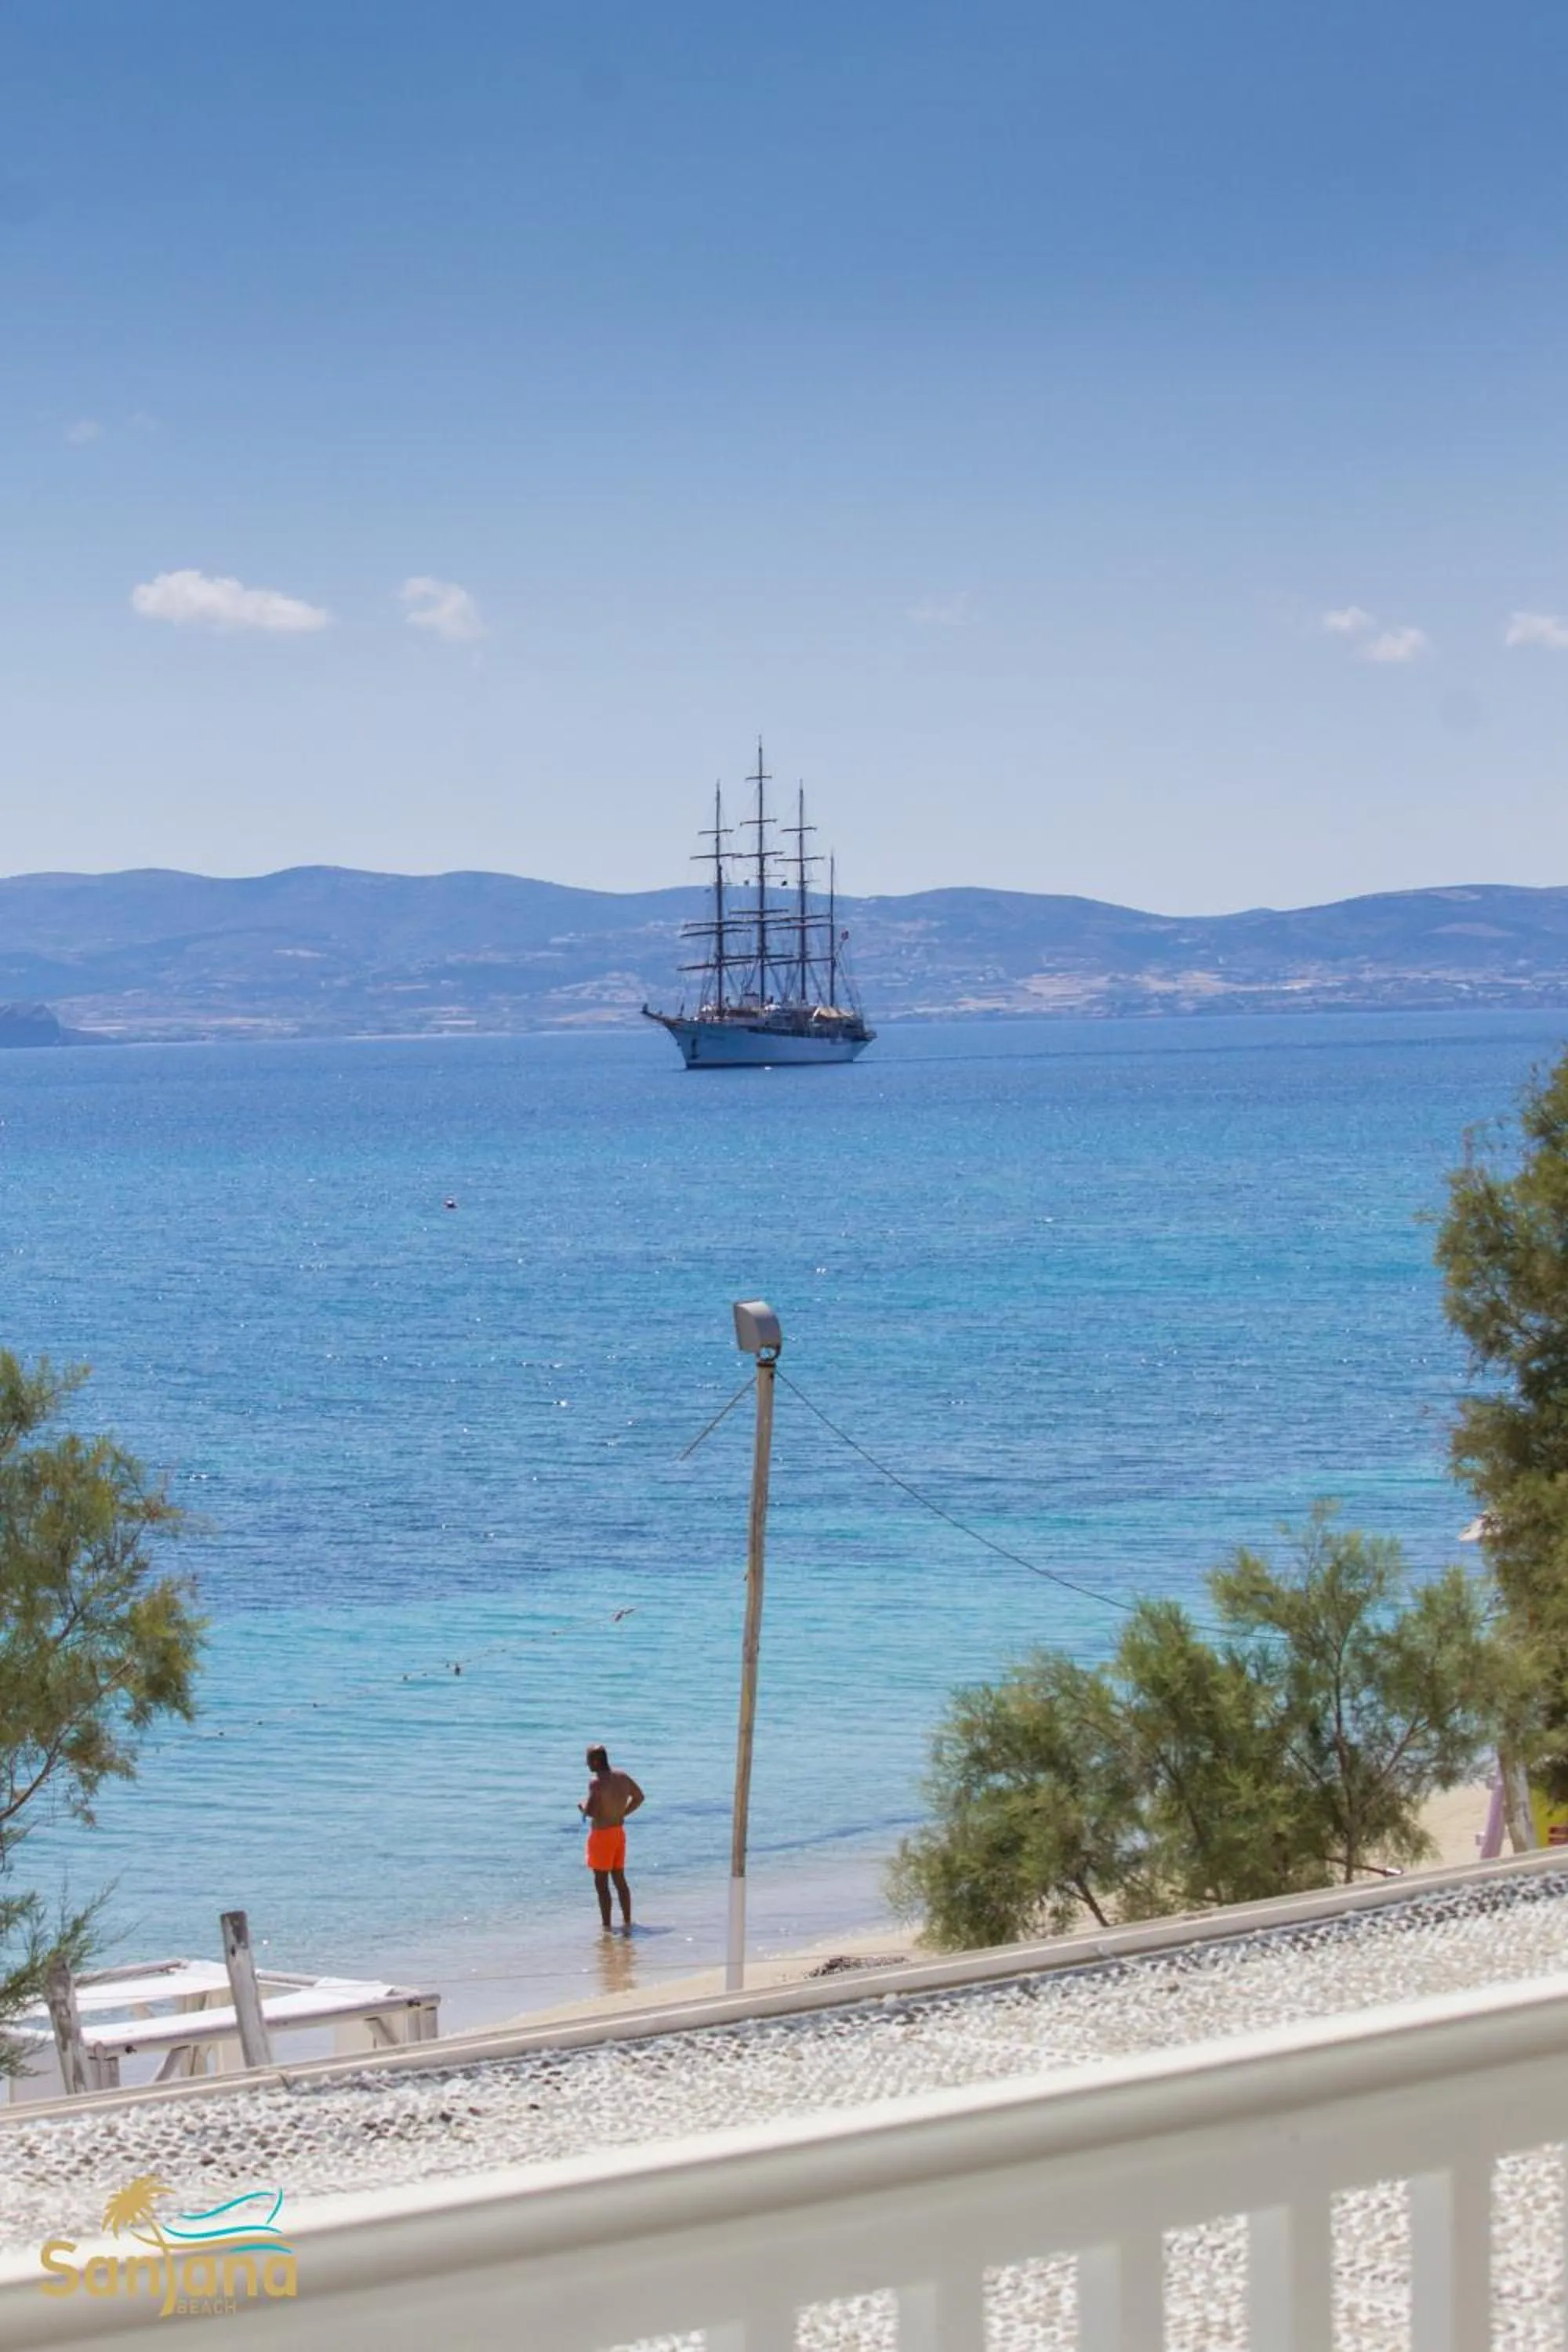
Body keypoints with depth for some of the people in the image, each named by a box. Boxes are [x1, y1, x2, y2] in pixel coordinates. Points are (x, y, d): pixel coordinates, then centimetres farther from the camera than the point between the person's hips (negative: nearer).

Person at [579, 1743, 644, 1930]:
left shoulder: (597, 1783, -21)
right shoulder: (623, 1777, 3)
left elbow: (590, 1811, -28)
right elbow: (639, 1797, 17)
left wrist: (583, 1807, -6)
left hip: (602, 1835, -7)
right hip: (619, 1832, 8)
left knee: (601, 1883, 1)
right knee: (620, 1879, 16)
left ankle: (607, 1927, 2)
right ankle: (627, 1923, 19)